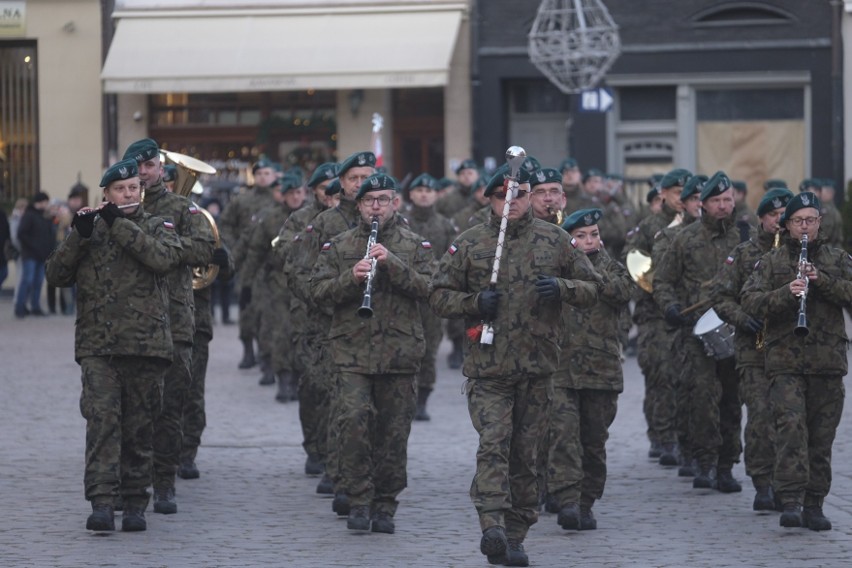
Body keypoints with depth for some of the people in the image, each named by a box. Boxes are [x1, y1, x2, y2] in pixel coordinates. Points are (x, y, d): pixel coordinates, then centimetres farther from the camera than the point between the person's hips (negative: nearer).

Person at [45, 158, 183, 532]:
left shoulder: (157, 227, 9)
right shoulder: (89, 230, 12)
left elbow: (165, 258, -14)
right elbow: (56, 275, 4)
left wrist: (119, 225, -13)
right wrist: (79, 235, -10)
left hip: (145, 345, 0)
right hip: (98, 346, 0)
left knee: (139, 428, 5)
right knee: (101, 421, -13)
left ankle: (135, 505, 14)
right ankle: (102, 504, -19)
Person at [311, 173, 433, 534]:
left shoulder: (415, 246, 8)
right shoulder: (338, 246, 10)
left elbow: (425, 287, -5)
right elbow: (319, 292, 3)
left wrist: (392, 263, -18)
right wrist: (351, 278, -14)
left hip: (399, 352, 0)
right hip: (353, 350, 0)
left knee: (393, 430, 3)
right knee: (354, 420, -16)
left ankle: (385, 506, 14)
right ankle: (359, 502, -7)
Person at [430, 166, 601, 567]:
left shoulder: (554, 241, 8)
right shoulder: (469, 244, 5)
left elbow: (592, 289, 12)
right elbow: (439, 296, 8)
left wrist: (561, 288, -9)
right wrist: (475, 302, -11)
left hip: (537, 367, 2)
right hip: (487, 365, -2)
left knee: (525, 452, 7)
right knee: (493, 444, -17)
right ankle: (493, 528, -28)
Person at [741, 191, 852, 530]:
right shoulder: (771, 262, 10)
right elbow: (750, 301, -2)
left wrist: (821, 280, -16)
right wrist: (786, 293, -18)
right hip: (785, 361, -2)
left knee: (822, 436, 5)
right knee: (791, 425, -18)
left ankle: (814, 505, 13)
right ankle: (791, 502, -23)